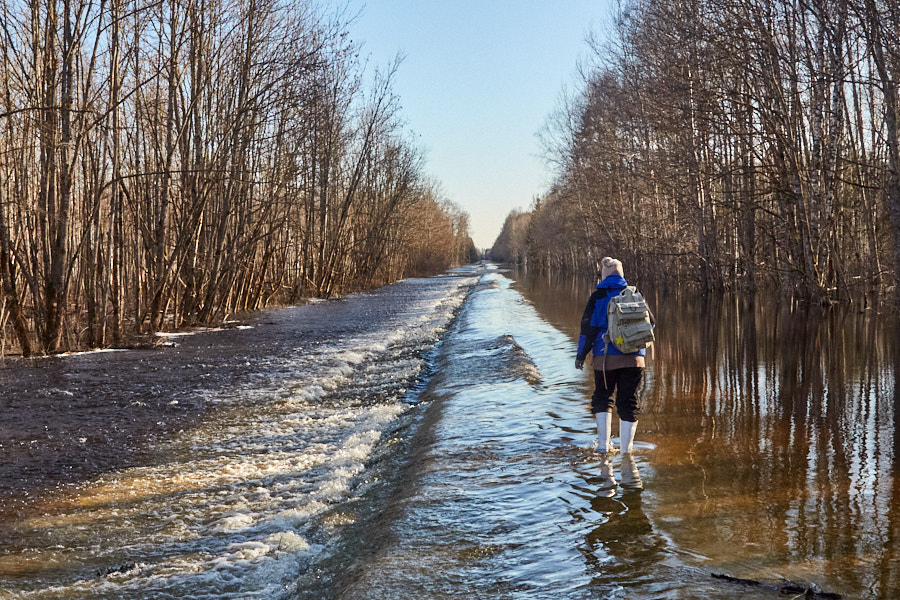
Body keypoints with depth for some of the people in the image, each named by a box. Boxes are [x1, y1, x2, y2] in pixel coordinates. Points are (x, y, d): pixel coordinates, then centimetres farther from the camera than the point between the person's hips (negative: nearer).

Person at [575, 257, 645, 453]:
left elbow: (588, 328, -3)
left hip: (606, 356, -2)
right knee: (628, 401, 8)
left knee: (602, 398, 15)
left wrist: (581, 355, 4)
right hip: (633, 357, 2)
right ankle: (626, 447, 10)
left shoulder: (598, 297, -1)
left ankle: (603, 443, 8)